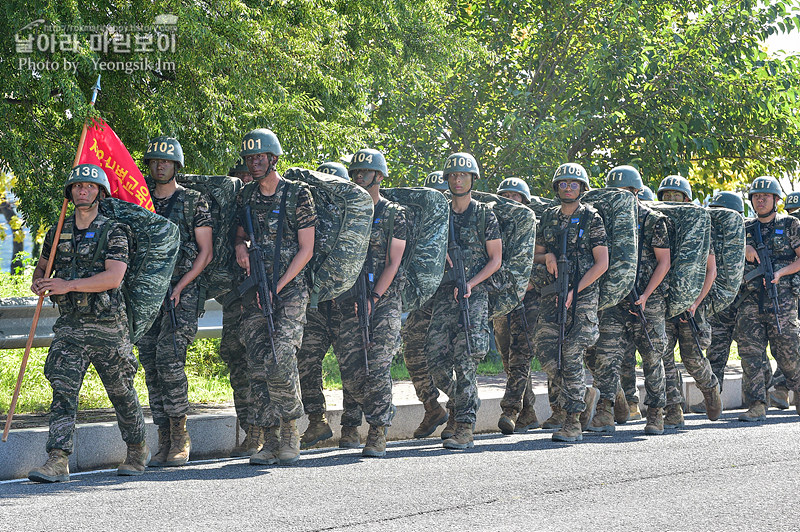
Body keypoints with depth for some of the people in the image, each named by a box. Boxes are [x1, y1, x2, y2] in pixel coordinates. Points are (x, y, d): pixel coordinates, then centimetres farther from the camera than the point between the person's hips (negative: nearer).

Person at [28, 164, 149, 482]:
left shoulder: (114, 232, -5)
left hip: (108, 327, -3)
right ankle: (57, 461, -18)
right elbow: (42, 266, 27)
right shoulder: (57, 234, 11)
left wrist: (67, 285, -20)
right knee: (63, 390, -12)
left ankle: (138, 450, 31)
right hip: (70, 326, 3)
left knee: (121, 392, 10)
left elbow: (113, 277, -18)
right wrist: (38, 283, 2)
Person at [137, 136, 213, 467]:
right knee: (151, 365, 0)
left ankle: (180, 436, -8)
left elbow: (206, 253, -1)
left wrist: (180, 286, -11)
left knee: (169, 359, -18)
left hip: (183, 291, -4)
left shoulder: (194, 202, 2)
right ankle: (165, 443, 5)